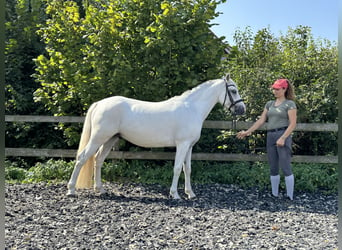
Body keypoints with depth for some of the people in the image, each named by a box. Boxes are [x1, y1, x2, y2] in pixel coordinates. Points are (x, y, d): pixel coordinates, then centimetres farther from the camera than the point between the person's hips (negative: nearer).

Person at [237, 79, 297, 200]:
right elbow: (261, 120, 12)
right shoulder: (269, 104, 15)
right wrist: (247, 132, 4)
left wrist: (283, 138, -19)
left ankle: (290, 197, 2)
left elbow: (293, 124, -9)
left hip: (283, 135, -6)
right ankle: (274, 195, 19)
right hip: (270, 136, 6)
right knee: (273, 168, 10)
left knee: (285, 167, -6)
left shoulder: (290, 104, -2)